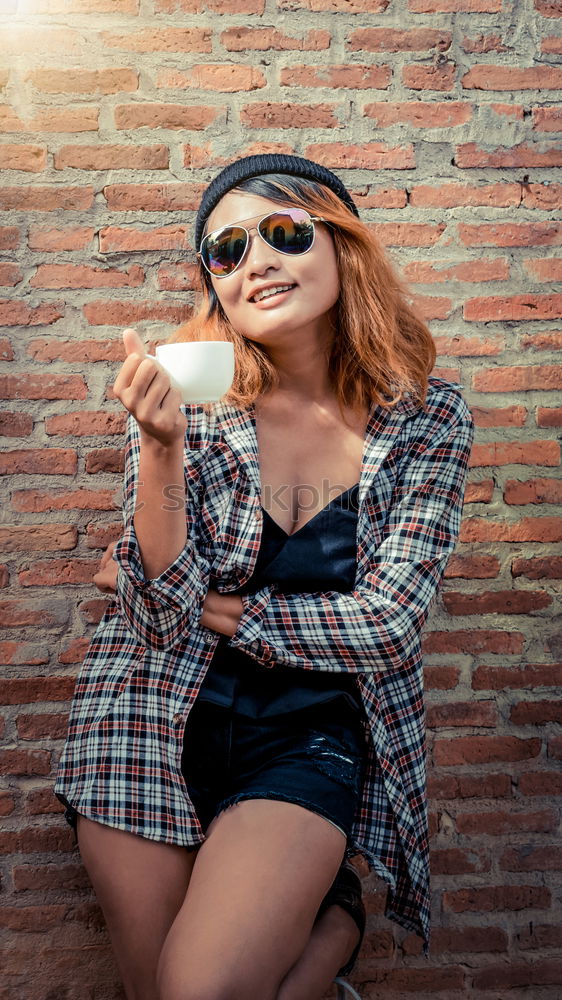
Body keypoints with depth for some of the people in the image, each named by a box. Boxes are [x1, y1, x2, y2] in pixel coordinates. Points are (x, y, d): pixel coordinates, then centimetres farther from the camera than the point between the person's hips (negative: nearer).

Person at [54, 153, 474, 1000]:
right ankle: (296, 912, 34)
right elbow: (164, 613, -14)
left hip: (310, 738, -1)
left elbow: (386, 625, -11)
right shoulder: (186, 396, -10)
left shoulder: (427, 416, -9)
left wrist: (216, 606, -10)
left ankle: (330, 916, 15)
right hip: (157, 725, 2)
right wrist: (161, 447, -28)